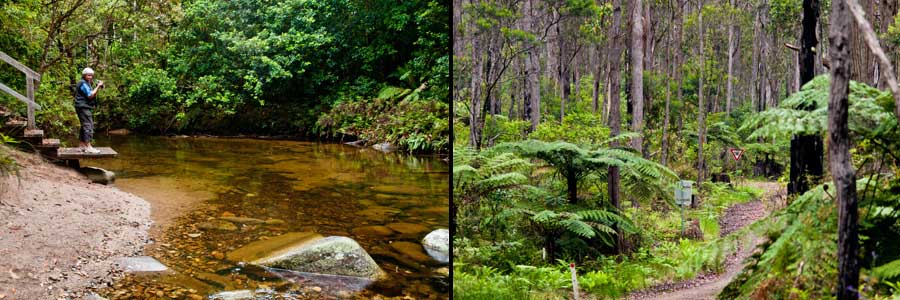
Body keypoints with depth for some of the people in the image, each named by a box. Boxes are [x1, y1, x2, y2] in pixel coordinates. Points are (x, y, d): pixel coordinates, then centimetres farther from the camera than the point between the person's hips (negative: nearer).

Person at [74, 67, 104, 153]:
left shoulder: (86, 83, 22)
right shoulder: (83, 83, -10)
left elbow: (92, 94, 18)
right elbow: (90, 95, -18)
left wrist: (98, 87, 8)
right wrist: (98, 86, -15)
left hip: (86, 108, 11)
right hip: (83, 107, -11)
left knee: (84, 127, 14)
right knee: (88, 127, -16)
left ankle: (81, 145, 19)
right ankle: (88, 147, -21)